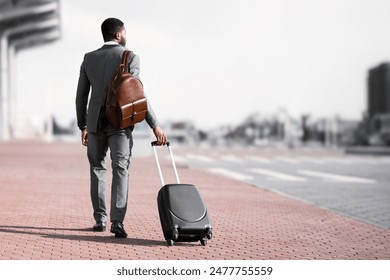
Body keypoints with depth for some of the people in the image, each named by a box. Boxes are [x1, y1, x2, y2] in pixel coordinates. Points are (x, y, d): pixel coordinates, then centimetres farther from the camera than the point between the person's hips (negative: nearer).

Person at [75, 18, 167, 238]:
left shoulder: (89, 58, 7)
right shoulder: (130, 57, -6)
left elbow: (81, 96, 8)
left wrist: (82, 126, 16)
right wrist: (155, 125, -11)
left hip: (95, 122, 4)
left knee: (97, 169, 15)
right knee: (120, 170, -5)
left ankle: (100, 219, 16)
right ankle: (117, 221, -17)